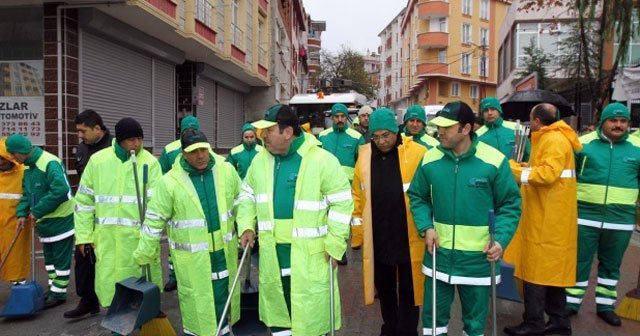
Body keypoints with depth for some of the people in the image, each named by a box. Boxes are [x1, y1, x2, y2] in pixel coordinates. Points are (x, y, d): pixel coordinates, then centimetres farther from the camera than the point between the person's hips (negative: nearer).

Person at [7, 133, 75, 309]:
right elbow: (27, 193, 15)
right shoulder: (28, 167, 8)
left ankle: (58, 293, 12)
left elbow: (60, 190, -32)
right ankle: (54, 289, 30)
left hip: (61, 220, -10)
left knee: (61, 258, 2)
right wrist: (22, 213, -1)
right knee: (49, 257, 18)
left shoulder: (50, 163, -23)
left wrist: (37, 211, -24)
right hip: (45, 222, 10)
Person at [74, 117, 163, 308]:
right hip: (106, 236, 2)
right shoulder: (97, 160, 4)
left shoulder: (150, 162, -3)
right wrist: (84, 234, 7)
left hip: (139, 236, -2)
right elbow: (84, 200, 10)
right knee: (109, 279, 10)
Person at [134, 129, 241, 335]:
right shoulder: (170, 181, -13)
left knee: (223, 296, 17)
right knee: (195, 300, 10)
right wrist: (144, 255, -2)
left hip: (223, 249, 3)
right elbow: (154, 220, -6)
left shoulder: (226, 171, -4)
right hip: (191, 255, -3)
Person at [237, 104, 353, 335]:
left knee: (310, 309, 5)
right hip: (272, 251, 5)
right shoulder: (260, 160, 4)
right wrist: (246, 226, 2)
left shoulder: (321, 160, -14)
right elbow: (247, 195, 17)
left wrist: (334, 244, -14)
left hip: (310, 253, -5)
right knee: (277, 305, 20)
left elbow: (342, 203, -11)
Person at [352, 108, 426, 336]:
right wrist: (358, 224, 7)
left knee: (408, 289, 10)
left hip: (409, 238, -4)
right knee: (384, 288, 20)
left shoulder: (417, 154, -12)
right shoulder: (365, 155, 0)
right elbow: (357, 194, 8)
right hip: (377, 239, 4)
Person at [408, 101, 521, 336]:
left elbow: (509, 205, -4)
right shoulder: (430, 159, -5)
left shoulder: (494, 161, -12)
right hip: (439, 254, 2)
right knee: (434, 314, 16)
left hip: (479, 257, -1)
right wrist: (426, 227, -9)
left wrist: (501, 239, -16)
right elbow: (418, 197, 6)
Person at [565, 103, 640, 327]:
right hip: (584, 215, -2)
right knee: (579, 262, 6)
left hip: (621, 219, 2)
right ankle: (571, 302, 19)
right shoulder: (583, 143, -1)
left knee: (611, 265, 14)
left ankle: (605, 305, 29)